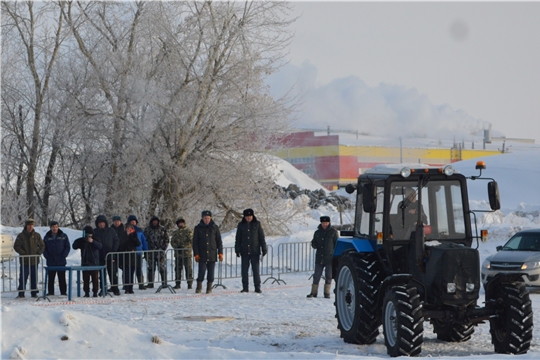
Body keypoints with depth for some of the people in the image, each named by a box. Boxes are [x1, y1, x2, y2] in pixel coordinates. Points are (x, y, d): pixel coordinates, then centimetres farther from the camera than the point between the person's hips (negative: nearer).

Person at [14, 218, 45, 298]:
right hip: (25, 261, -2)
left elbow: (42, 246, 12)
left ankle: (34, 293, 14)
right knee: (23, 278, -3)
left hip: (35, 261, 2)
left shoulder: (37, 235, 7)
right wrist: (24, 254, -13)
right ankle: (21, 293, 2)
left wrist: (38, 253, -4)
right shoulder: (21, 236, -1)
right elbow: (16, 246, -4)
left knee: (34, 278, 7)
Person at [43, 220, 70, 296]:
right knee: (51, 278, 3)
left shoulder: (63, 236, 4)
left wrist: (63, 256, -7)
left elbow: (67, 247, 3)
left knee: (62, 278, 0)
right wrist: (47, 257, -4)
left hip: (61, 261, -1)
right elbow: (44, 248, 9)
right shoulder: (47, 237, 8)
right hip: (50, 262, 1)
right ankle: (50, 292, 8)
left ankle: (63, 292, 3)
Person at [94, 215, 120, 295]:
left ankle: (115, 288, 5)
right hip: (100, 257, 0)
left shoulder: (111, 231, 5)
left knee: (113, 273, -1)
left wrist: (113, 250, -6)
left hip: (110, 256, 0)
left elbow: (116, 241, 7)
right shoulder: (95, 232, 4)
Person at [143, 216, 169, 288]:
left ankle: (164, 282, -1)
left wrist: (164, 248, 0)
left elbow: (166, 239, 11)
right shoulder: (147, 229, 7)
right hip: (150, 252, 1)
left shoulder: (162, 229, 7)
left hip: (160, 252, -1)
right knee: (150, 268, 4)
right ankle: (150, 283, 9)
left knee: (162, 268, -5)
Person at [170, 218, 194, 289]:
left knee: (188, 269, -3)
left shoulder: (188, 231, 1)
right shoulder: (175, 232, 15)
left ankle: (189, 283, 0)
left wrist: (184, 247, -17)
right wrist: (176, 247, -8)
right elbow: (172, 241, 11)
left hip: (187, 253, -4)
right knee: (177, 268, 6)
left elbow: (191, 241, -8)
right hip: (178, 253, 4)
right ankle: (177, 283, 12)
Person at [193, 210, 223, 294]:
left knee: (211, 272, 1)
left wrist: (220, 253, 4)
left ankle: (209, 287, 10)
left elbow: (219, 241, 10)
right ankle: (199, 286, 5)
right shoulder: (198, 228, 4)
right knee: (201, 271, -8)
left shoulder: (214, 227, 7)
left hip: (212, 255, 1)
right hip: (202, 255, -1)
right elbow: (195, 242, 4)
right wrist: (196, 254, -3)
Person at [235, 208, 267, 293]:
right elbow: (238, 239, 8)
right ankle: (245, 287, 9)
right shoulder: (241, 225, 5)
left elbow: (262, 238, 4)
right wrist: (237, 250, 3)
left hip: (255, 252, -2)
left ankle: (257, 287, 3)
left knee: (256, 270, -2)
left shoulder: (257, 224, 2)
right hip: (245, 252, 2)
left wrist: (264, 249, 0)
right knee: (244, 270, 3)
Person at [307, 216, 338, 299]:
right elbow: (313, 244, 17)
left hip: (329, 258, -3)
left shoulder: (333, 232, 0)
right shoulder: (317, 232, 10)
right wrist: (315, 244, -8)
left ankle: (327, 293, 9)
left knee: (328, 276, 2)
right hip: (319, 258, 3)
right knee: (316, 276, 3)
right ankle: (314, 292, 9)